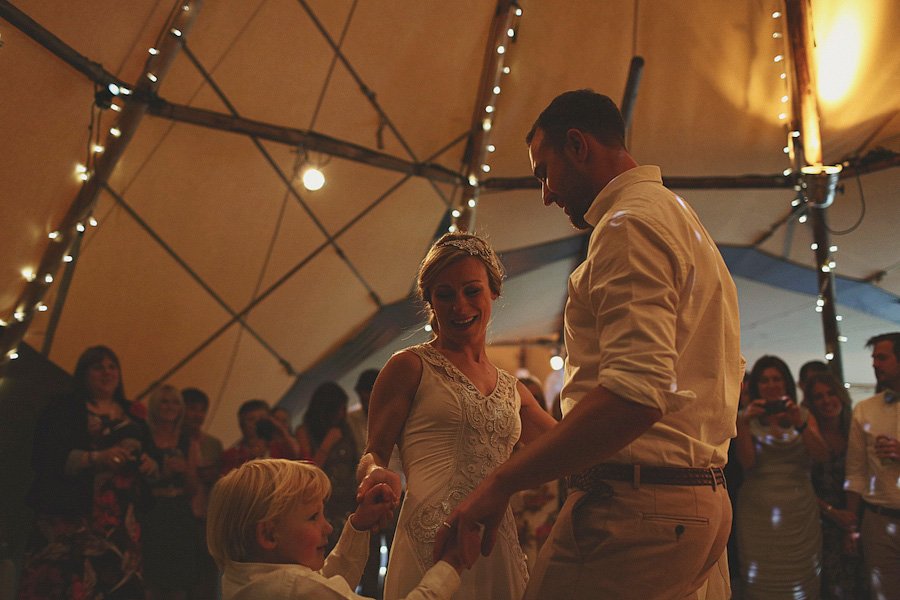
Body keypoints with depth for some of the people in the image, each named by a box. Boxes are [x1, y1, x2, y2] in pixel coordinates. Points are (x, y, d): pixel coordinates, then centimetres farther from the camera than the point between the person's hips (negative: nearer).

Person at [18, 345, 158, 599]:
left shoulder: (132, 416, 19)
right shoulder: (63, 410, 3)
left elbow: (149, 456, 22)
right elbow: (44, 458, -8)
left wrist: (151, 464, -2)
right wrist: (95, 458, -21)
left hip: (122, 525, 4)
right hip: (72, 523, -4)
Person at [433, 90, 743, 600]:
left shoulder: (630, 225, -12)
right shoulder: (683, 221, 22)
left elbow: (635, 392, -26)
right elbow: (729, 374, 25)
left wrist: (502, 483, -24)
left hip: (637, 505, -10)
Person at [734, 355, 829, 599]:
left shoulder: (804, 416, 10)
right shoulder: (746, 419, 5)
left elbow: (822, 456, -5)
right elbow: (747, 461, -9)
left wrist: (800, 424, -19)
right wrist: (744, 423, -19)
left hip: (799, 513, 2)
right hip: (758, 513, -1)